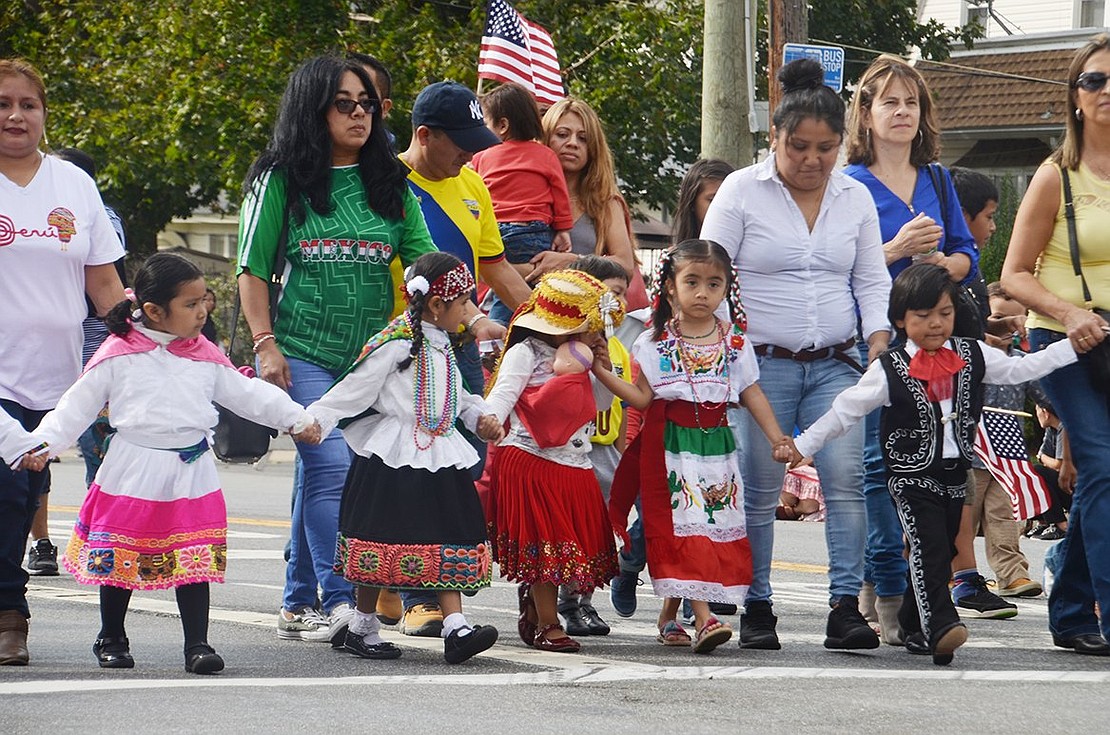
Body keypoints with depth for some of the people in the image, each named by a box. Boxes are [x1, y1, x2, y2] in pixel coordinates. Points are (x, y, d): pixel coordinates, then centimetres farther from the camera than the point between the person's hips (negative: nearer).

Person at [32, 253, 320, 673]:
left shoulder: (206, 357, 8)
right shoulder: (117, 355, -3)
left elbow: (246, 394, 16)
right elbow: (78, 405, 0)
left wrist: (296, 419, 14)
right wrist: (45, 442, -9)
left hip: (191, 476, 2)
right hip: (133, 476, -2)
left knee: (194, 561, -3)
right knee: (120, 560, 7)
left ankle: (197, 644, 2)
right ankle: (111, 639, 25)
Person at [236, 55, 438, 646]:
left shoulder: (389, 182, 11)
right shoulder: (281, 178, 2)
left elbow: (424, 261, 6)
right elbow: (253, 268, 2)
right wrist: (266, 344, -8)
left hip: (369, 355, 4)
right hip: (301, 353, -4)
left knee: (319, 476, 8)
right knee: (332, 467, -16)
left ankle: (298, 606, 16)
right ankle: (341, 602, -20)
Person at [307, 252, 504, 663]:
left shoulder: (442, 346, 15)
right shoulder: (396, 344, -13)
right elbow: (356, 388, -13)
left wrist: (480, 416, 15)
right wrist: (314, 420, -18)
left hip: (438, 458, 8)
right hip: (393, 462, -8)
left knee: (447, 541, -1)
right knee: (383, 540, 0)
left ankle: (456, 629, -6)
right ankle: (362, 628, 12)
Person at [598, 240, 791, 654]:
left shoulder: (735, 343, 6)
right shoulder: (655, 342, 0)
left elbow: (752, 395, 8)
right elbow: (642, 397, -1)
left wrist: (778, 440, 1)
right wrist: (601, 372, -10)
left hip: (715, 444, 3)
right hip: (670, 444, -3)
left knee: (718, 526, 2)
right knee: (682, 526, -11)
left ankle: (670, 612, 17)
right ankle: (703, 618, -18)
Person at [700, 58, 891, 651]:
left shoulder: (855, 198, 10)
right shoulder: (741, 191, -1)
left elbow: (872, 283, 13)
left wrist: (880, 350, -1)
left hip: (834, 365, 2)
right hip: (759, 363, -2)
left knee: (847, 479, -12)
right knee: (759, 490, -3)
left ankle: (846, 608, -12)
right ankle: (756, 609, 6)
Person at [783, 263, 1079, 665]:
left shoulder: (972, 356, 5)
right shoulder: (889, 370, -7)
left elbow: (1020, 369, 12)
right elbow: (846, 410, -3)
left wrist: (1074, 346, 8)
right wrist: (801, 446, -5)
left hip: (956, 475, 5)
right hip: (912, 477, -5)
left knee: (939, 554, 10)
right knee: (928, 549, -19)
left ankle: (914, 627, 23)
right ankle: (941, 626, -29)